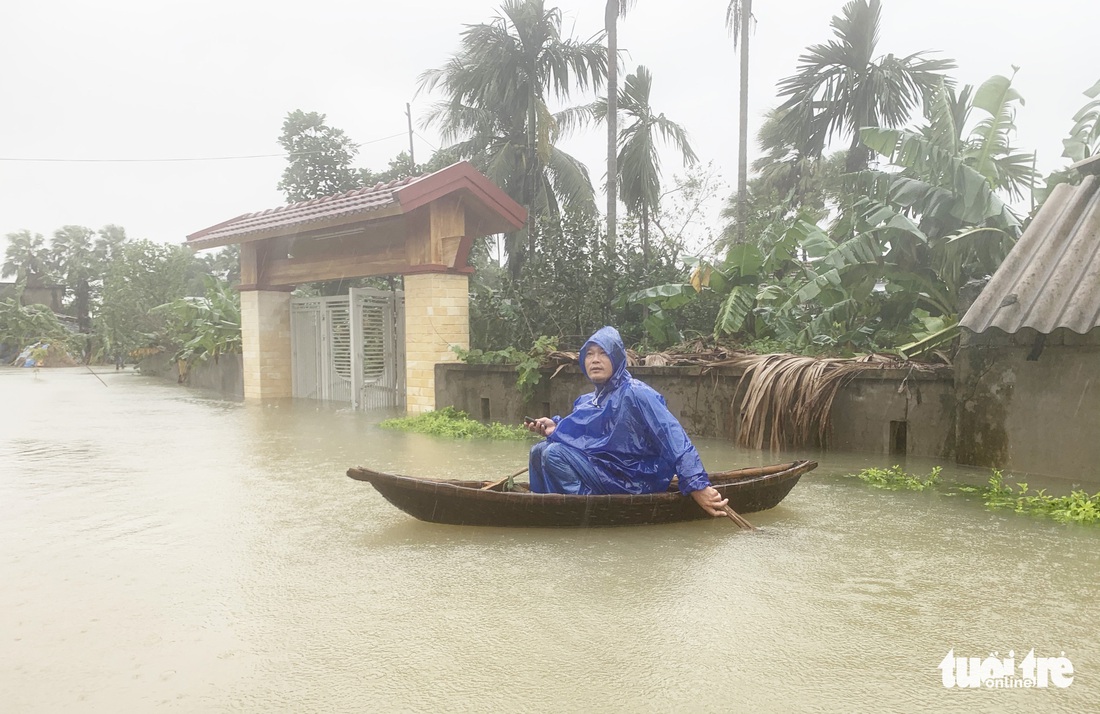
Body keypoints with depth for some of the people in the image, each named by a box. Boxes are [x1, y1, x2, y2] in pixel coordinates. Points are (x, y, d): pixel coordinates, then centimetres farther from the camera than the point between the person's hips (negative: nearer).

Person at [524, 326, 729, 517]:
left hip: (637, 482, -9)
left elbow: (675, 440, -23)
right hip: (607, 470, 9)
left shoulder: (635, 393, -18)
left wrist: (697, 486, -30)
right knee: (540, 451, 6)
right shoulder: (591, 400, 9)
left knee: (555, 454, -20)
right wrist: (556, 428, 2)